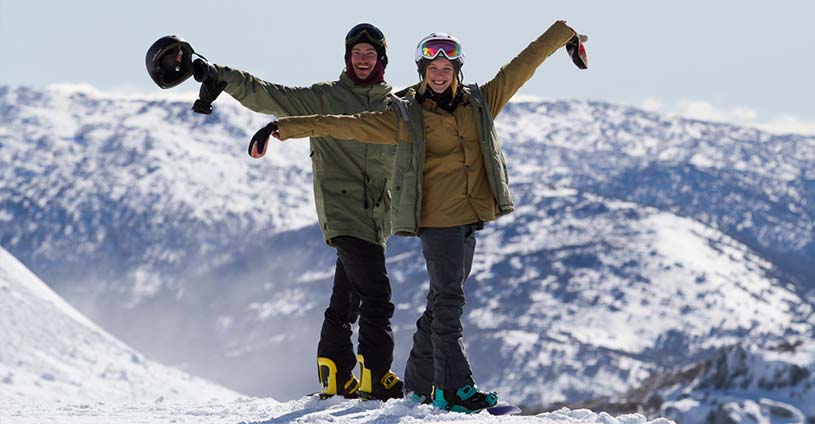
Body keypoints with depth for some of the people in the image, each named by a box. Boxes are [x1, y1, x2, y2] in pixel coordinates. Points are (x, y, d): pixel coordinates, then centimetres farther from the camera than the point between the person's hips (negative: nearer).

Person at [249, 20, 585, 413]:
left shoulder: (481, 102, 10)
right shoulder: (404, 117, -1)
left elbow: (523, 65, 14)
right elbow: (345, 125, -3)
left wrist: (563, 34, 18)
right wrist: (284, 127, -7)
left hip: (470, 219, 5)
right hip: (437, 219, -5)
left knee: (442, 304, 12)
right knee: (447, 301, -10)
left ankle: (419, 385, 23)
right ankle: (455, 389, -9)